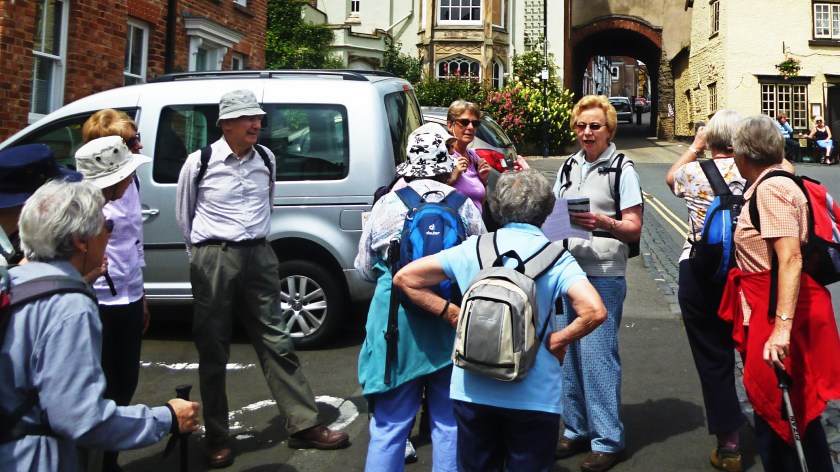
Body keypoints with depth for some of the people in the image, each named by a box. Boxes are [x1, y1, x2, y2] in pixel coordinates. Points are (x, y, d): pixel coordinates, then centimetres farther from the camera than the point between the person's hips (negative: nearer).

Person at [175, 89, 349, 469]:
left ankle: (304, 426, 13)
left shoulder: (266, 159, 7)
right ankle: (217, 438, 19)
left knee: (277, 342, 6)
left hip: (259, 256, 3)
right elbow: (184, 214, 8)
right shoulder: (199, 162, -4)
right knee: (213, 351, 6)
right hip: (214, 259, -3)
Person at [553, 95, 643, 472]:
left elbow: (634, 229, -9)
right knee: (569, 352, 11)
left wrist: (602, 222, -28)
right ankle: (577, 430, 25)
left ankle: (607, 440, 7)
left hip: (604, 275, -6)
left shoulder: (621, 169, -5)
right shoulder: (570, 166, 13)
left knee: (597, 355, -5)